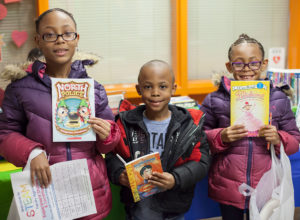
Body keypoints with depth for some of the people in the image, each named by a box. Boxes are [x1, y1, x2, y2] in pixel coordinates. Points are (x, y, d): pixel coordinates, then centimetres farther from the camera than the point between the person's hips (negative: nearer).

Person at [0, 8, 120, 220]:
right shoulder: (20, 88, -1)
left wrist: (107, 135, -13)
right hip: (43, 189, -2)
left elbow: (108, 144, 10)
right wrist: (32, 152, -16)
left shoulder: (94, 89, 4)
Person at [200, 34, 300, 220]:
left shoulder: (279, 100, -1)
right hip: (228, 189, 0)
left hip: (264, 189, 1)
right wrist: (221, 137, -19)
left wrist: (278, 139, -15)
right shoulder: (215, 101, -5)